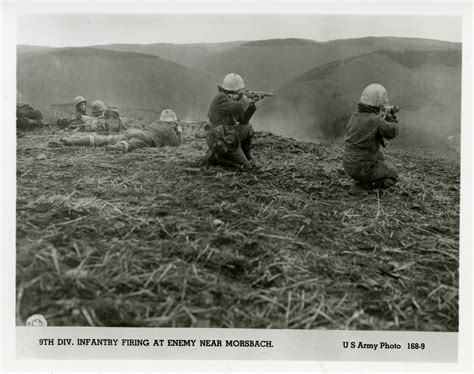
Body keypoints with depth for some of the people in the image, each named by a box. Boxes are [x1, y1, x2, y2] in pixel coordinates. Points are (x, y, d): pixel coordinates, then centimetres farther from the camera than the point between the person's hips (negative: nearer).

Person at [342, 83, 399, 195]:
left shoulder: (355, 115, -1)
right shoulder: (375, 120, -23)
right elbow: (392, 132, -8)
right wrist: (392, 121, 11)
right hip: (363, 169, -8)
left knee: (379, 156, 31)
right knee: (392, 177, 16)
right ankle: (361, 186, -2)